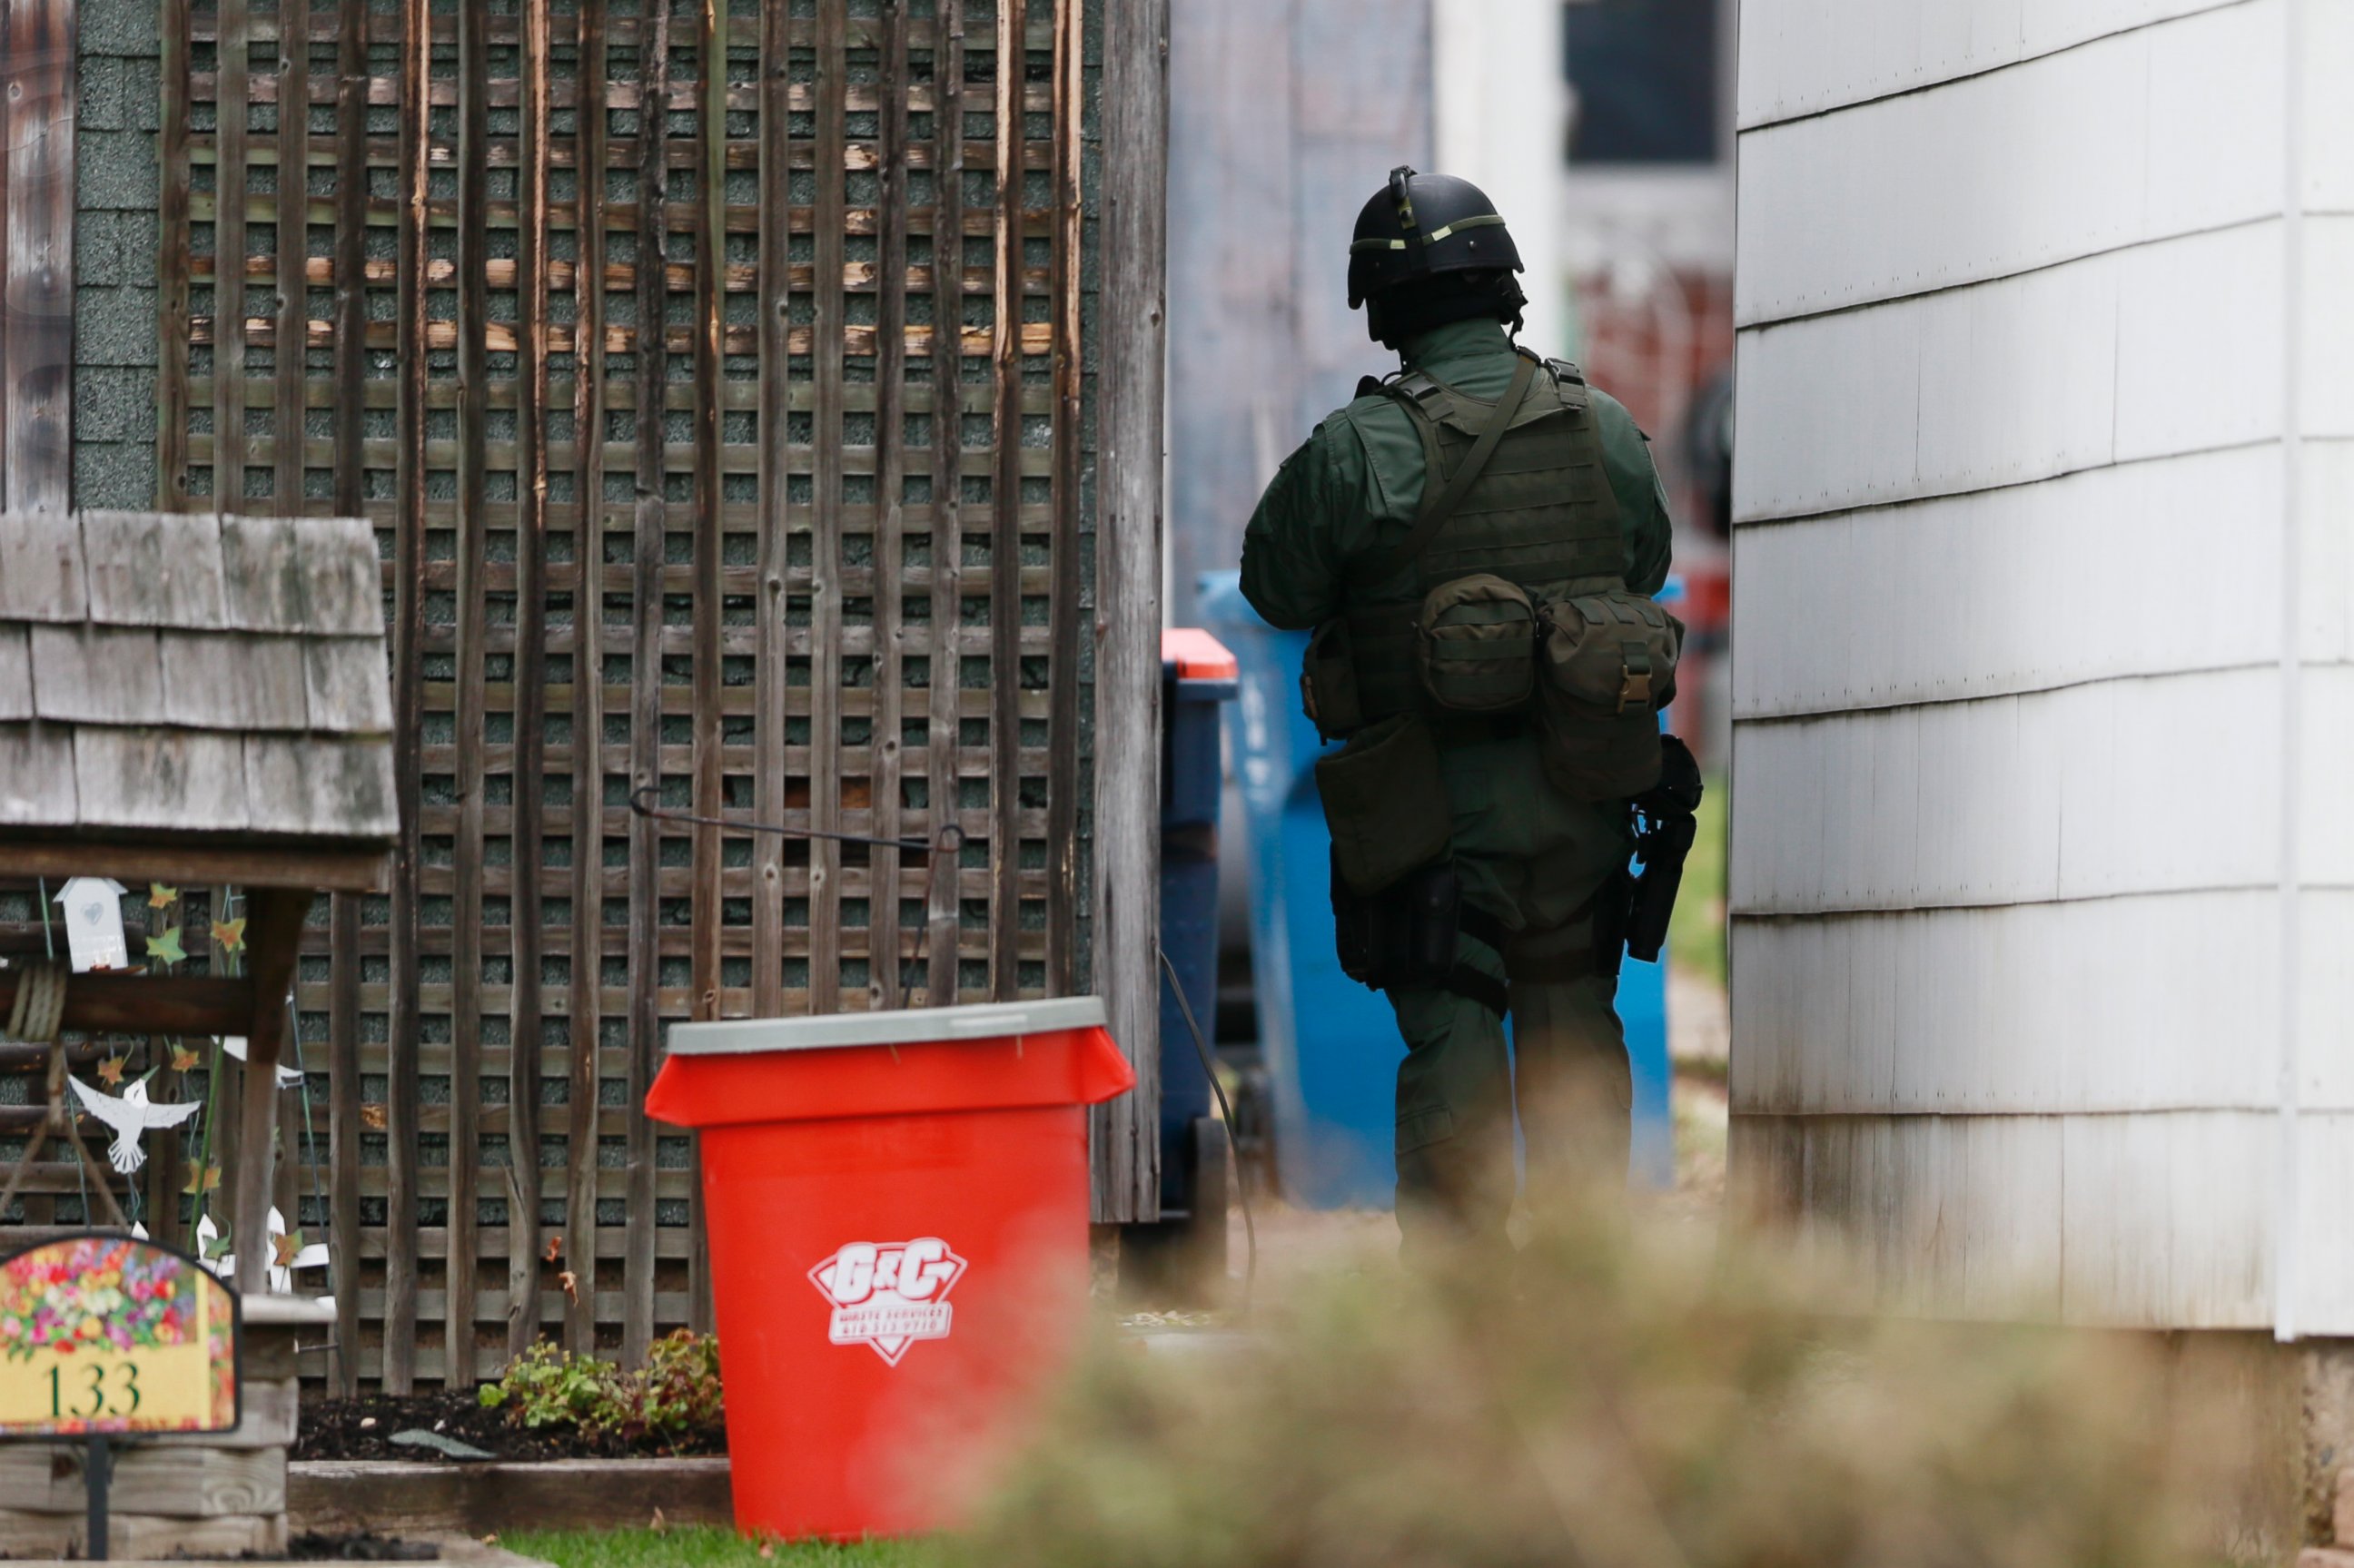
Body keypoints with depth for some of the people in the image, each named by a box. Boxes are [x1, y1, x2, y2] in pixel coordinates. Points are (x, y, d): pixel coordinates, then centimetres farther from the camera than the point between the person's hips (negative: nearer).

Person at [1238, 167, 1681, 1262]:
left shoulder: (1362, 448, -12)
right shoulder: (1605, 431, 3)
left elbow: (1279, 588, -1)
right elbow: (1645, 567, 17)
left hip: (1440, 801, -4)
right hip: (1580, 793, 4)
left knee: (1451, 1042, 0)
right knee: (1573, 1022, 13)